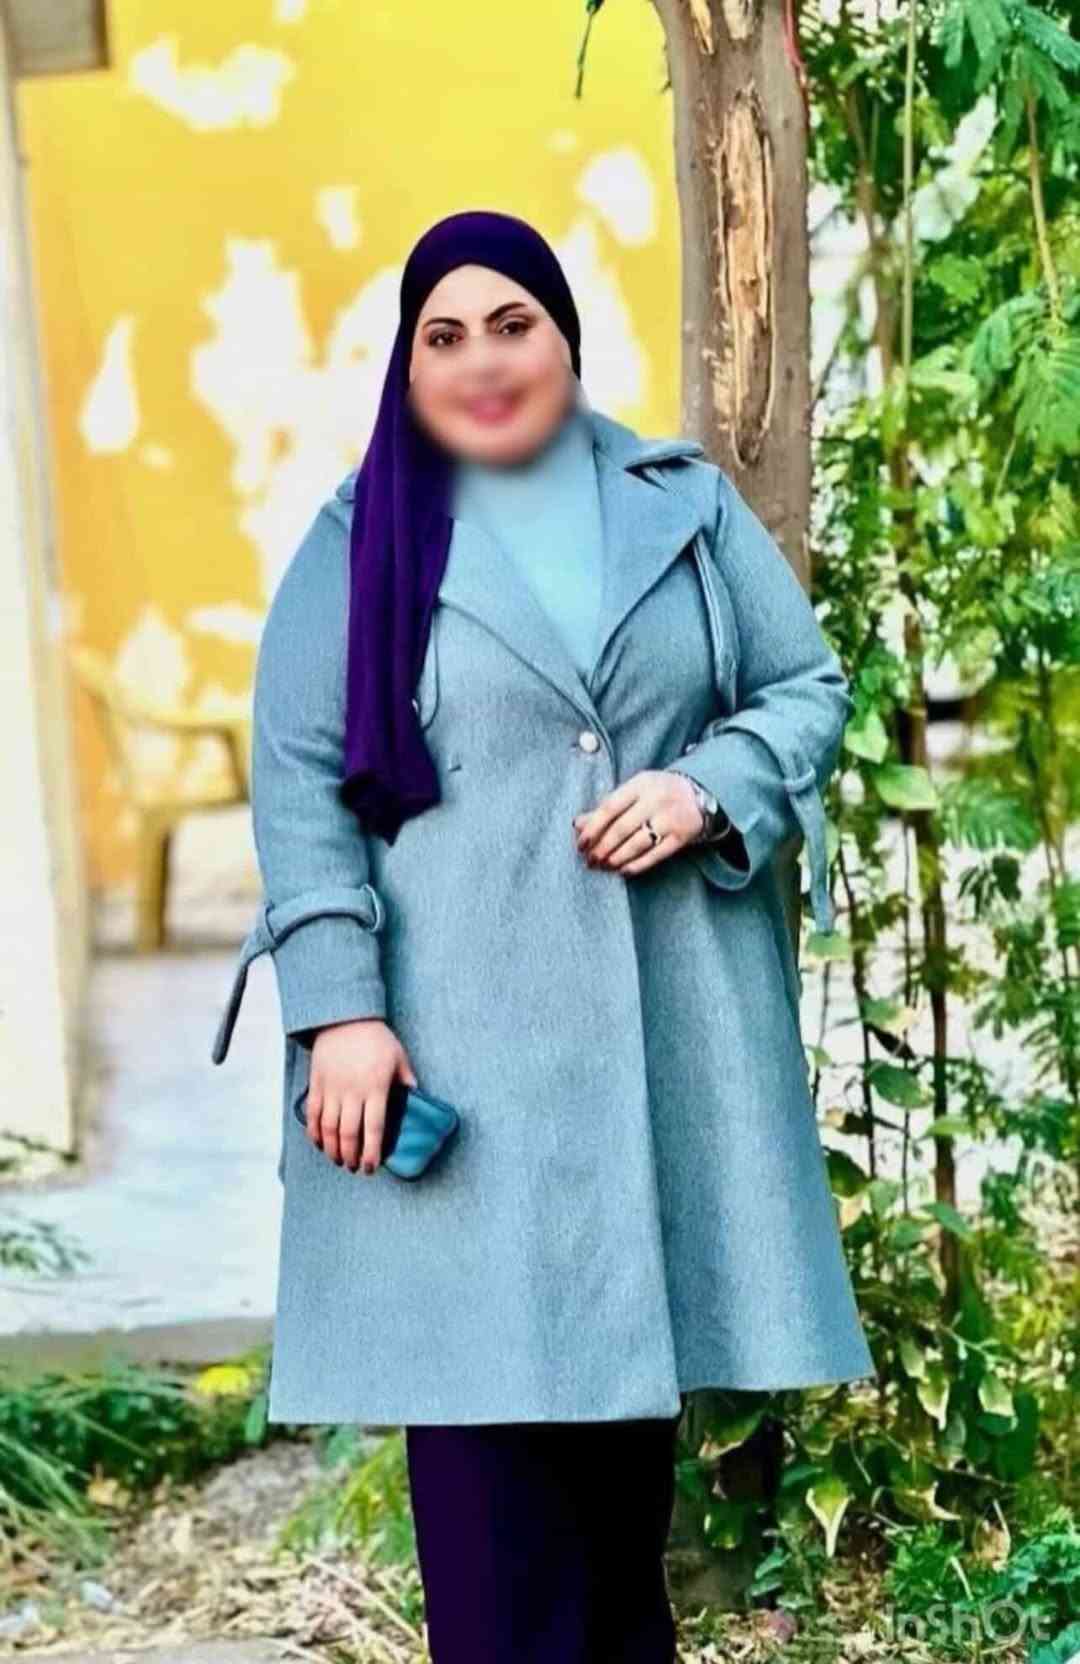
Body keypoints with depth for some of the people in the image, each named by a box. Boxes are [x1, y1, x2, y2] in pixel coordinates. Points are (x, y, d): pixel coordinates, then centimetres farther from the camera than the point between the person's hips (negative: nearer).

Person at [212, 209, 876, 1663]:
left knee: (634, 1338, 10)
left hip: (664, 1025, 3)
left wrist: (708, 787, -9)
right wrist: (339, 1007, -12)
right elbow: (299, 776, -2)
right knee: (477, 1369, -5)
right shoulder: (363, 538, 3)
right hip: (459, 1033, -2)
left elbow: (810, 686, 12)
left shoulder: (687, 504, 10)